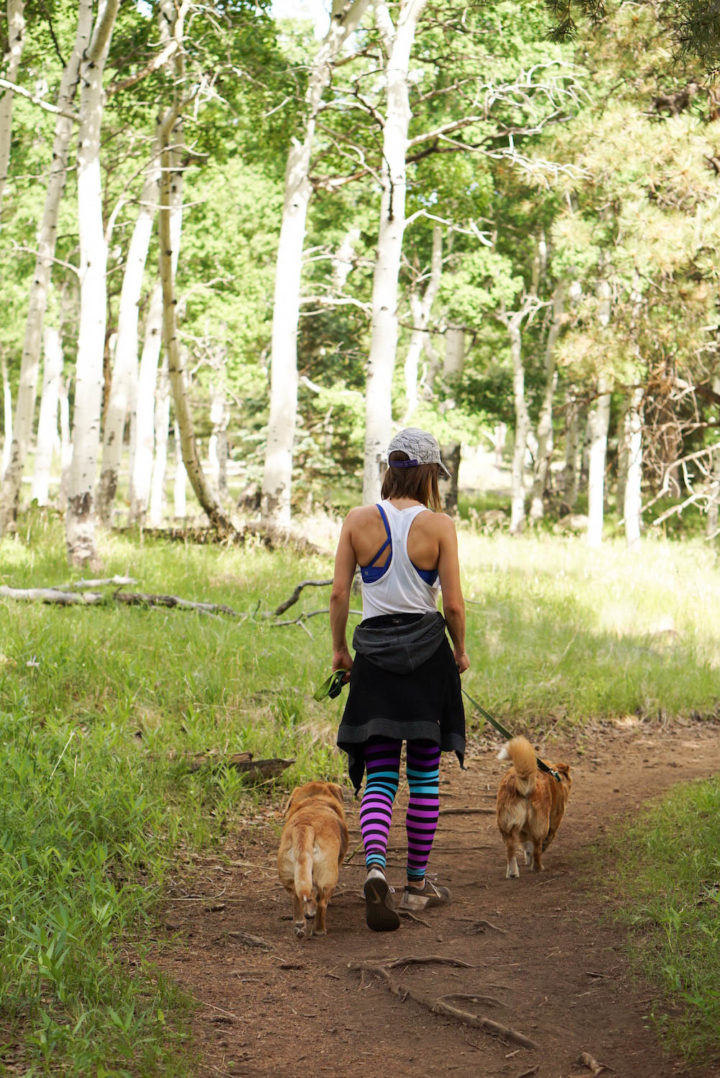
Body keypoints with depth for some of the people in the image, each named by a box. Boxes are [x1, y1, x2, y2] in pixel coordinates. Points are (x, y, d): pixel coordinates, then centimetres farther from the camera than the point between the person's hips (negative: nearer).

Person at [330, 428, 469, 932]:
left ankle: (375, 866, -22)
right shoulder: (439, 525, -6)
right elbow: (453, 604, -6)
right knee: (425, 773, 12)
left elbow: (339, 593, -1)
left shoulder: (359, 520, -1)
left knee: (379, 776, 3)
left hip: (375, 650, 1)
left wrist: (340, 649, 13)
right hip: (427, 652, -1)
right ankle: (418, 882, 19)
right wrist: (460, 651, 11)